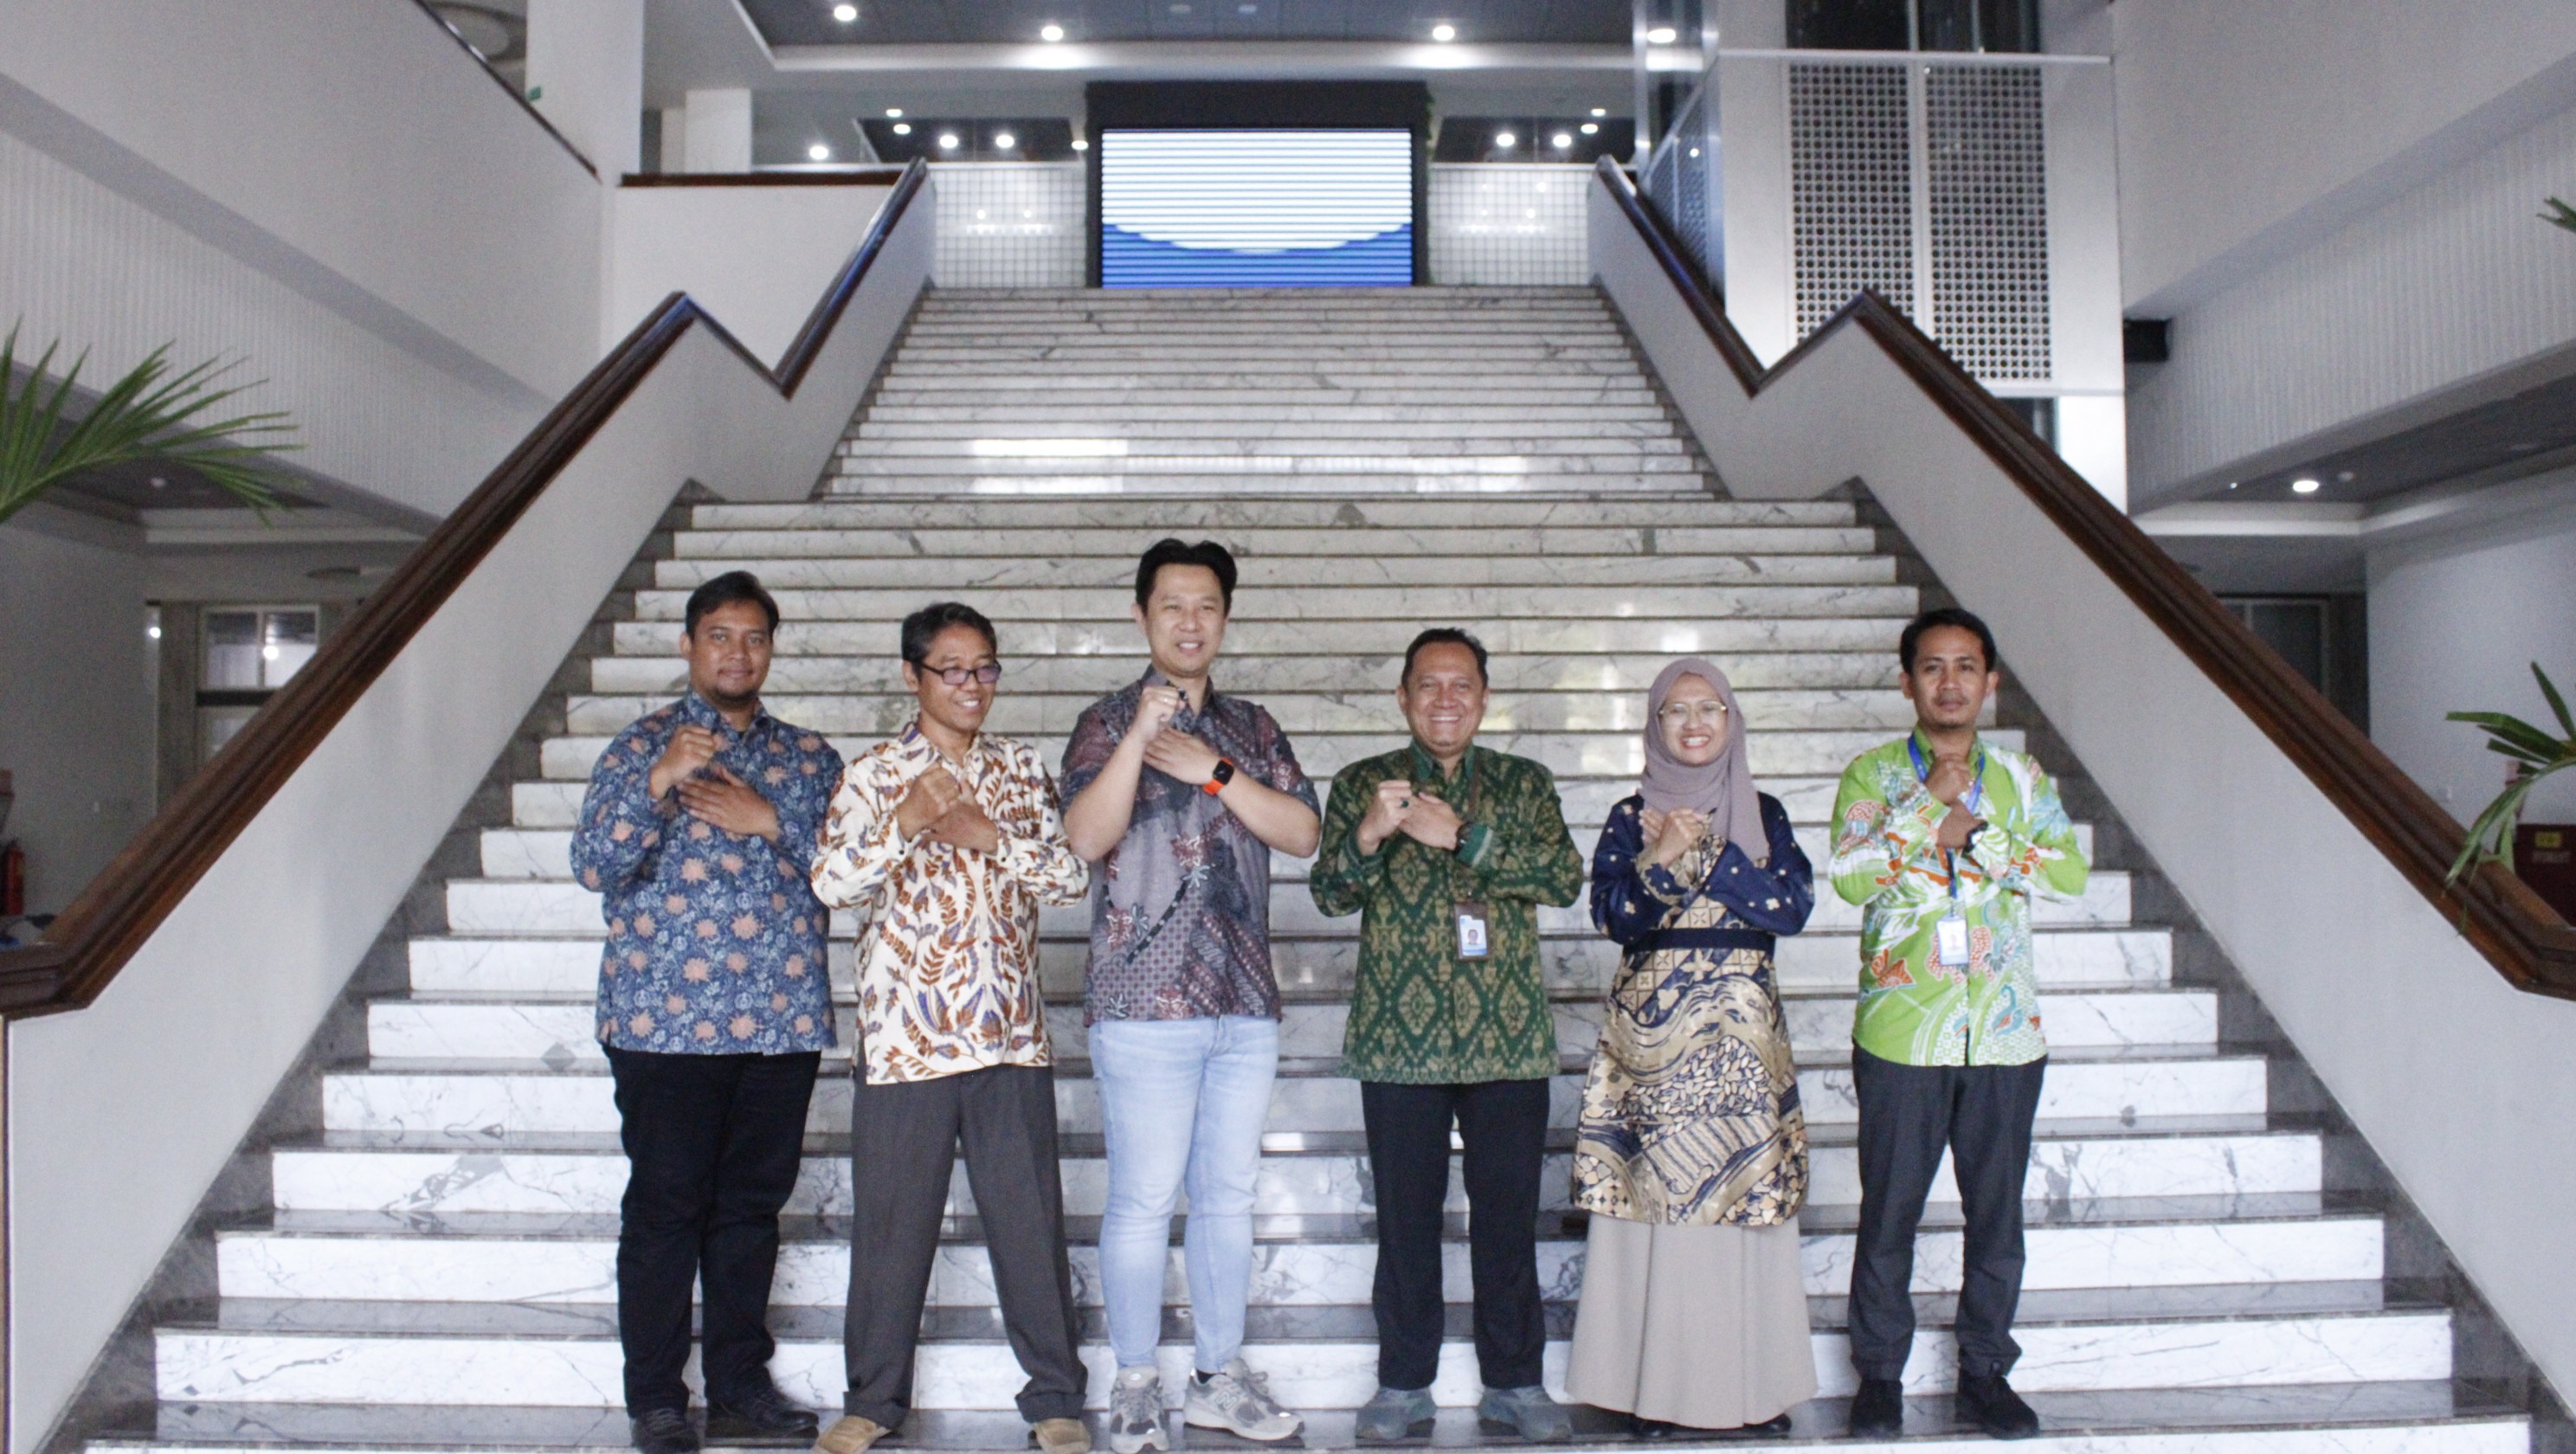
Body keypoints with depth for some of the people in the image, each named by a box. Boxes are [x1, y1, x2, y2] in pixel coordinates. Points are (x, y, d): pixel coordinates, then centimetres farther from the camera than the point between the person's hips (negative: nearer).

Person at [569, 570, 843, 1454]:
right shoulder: (644, 745, 4)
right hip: (666, 1018, -3)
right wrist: (658, 782, -20)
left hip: (783, 1019, 3)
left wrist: (770, 821, -9)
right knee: (665, 1207, 2)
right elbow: (593, 866, -7)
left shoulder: (808, 756, 12)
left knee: (753, 1204, 10)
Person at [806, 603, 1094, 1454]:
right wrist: (906, 824, -21)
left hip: (1010, 1034, 2)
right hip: (904, 1034, -2)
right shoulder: (875, 775, 3)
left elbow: (1072, 876, 2)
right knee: (892, 1222, 7)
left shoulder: (1021, 771, 10)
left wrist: (989, 838, -11)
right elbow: (831, 883, -8)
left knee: (1030, 1216, 6)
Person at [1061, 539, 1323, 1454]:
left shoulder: (1251, 728, 14)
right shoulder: (1109, 722, 2)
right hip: (1145, 1002, -4)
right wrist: (1139, 735, -23)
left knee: (1229, 1195, 11)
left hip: (1246, 1005, 4)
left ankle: (1220, 1377, 23)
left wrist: (1211, 770, -9)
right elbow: (1087, 837, -14)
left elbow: (1302, 832, 1)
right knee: (1143, 1200, -1)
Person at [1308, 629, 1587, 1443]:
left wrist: (1462, 835, -15)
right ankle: (1404, 1386, 17)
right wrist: (1368, 835, -21)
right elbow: (1329, 895, 0)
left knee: (1509, 1214, 6)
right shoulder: (1361, 784, 8)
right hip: (1401, 1035, -1)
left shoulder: (1525, 785, 10)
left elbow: (1565, 878, -5)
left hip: (1508, 1035, 1)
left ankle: (1514, 1382, 20)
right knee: (1406, 1215, 4)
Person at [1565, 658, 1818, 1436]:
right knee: (1656, 1199, -3)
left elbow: (1793, 905, -4)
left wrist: (1703, 853, -10)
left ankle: (1756, 1385, 10)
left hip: (1742, 1027, 1)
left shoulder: (1762, 813, 11)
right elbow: (1613, 915, -4)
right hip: (1652, 1023, -1)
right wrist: (1659, 857, -18)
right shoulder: (1631, 816, 8)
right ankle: (1656, 1390, 6)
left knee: (1748, 1194, -1)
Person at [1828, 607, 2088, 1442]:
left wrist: (1975, 837, -13)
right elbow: (1849, 878, -14)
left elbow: (2071, 873, -3)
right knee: (1889, 1213, 5)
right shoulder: (1873, 775, 1)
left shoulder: (2020, 777, 10)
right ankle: (1880, 1374, 20)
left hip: (2004, 1032, 3)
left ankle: (1984, 1371, 26)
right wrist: (1931, 799, -15)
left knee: (1998, 1213, 10)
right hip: (1901, 1029, -2)